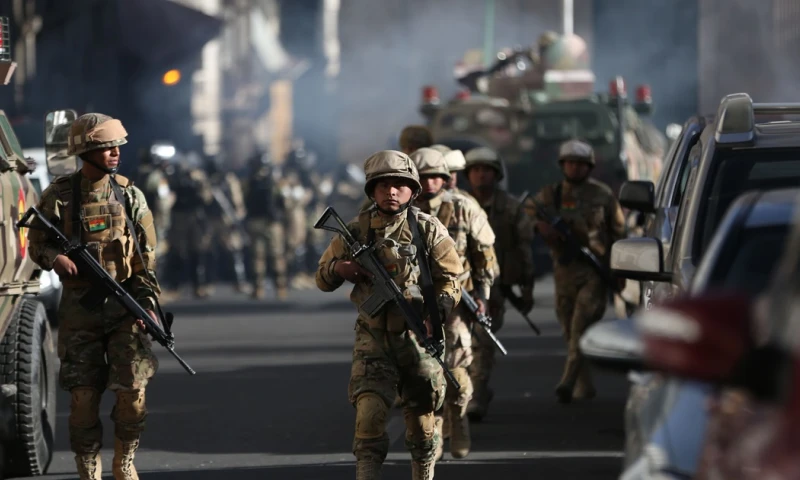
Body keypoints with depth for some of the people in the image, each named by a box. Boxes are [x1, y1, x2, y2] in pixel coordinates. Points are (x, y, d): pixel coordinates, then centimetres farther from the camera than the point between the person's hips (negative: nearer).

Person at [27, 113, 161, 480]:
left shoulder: (130, 196, 5)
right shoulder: (59, 196, -1)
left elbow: (146, 258, 6)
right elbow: (36, 244, 5)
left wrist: (148, 302, -4)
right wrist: (56, 257, -17)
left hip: (124, 305, 1)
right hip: (79, 308, -1)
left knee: (133, 390, -7)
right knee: (83, 396, -2)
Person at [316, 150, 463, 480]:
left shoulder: (428, 230, -1)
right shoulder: (356, 231, 1)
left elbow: (450, 279, 0)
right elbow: (322, 280, 10)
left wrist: (436, 314, -17)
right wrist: (337, 269, -14)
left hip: (418, 336, 0)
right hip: (373, 338, 0)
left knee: (422, 417, 9)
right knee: (369, 413, -15)